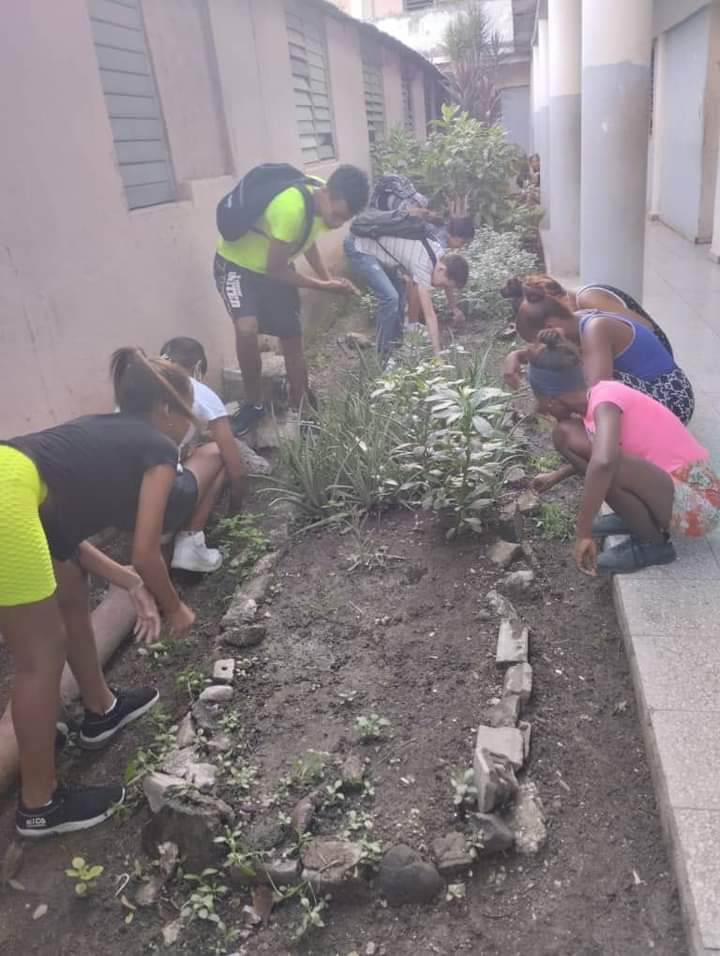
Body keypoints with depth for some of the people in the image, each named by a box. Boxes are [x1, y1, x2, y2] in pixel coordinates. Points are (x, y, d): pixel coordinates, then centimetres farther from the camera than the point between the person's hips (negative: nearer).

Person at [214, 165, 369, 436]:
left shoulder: (323, 200, -12)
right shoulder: (292, 208, -37)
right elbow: (275, 270, -27)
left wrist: (328, 278, 0)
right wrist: (324, 286, -19)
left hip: (275, 267, 7)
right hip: (237, 265, -7)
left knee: (293, 344, 3)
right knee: (247, 329, -31)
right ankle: (254, 405, -10)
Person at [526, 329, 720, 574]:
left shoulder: (604, 400, -22)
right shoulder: (598, 397, 4)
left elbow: (604, 462, -43)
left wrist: (583, 532, -35)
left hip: (697, 502, -8)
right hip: (667, 483, 8)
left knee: (608, 468, -34)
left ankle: (653, 544, -6)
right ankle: (635, 517, 12)